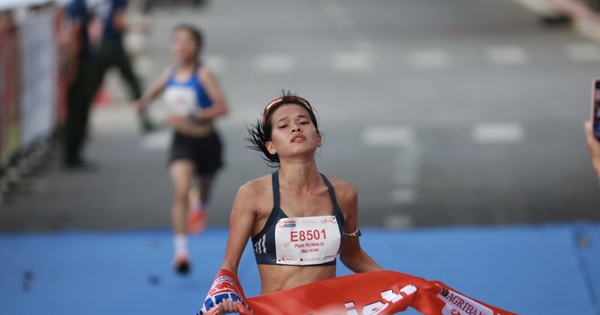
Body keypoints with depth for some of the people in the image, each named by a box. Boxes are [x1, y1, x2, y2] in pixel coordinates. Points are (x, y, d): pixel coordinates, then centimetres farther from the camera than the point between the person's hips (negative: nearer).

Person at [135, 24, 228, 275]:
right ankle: (181, 250, -24)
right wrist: (142, 102, -6)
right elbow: (152, 91, 18)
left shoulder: (203, 75, -16)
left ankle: (200, 205, 64)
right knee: (181, 191, -20)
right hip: (182, 142, 1)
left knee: (204, 187, 23)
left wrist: (191, 117, -30)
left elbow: (222, 107, -22)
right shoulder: (170, 74, -2)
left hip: (206, 141, -1)